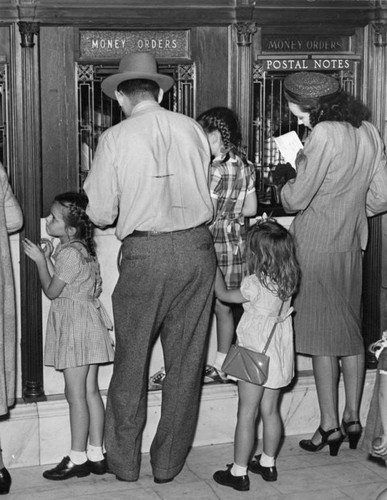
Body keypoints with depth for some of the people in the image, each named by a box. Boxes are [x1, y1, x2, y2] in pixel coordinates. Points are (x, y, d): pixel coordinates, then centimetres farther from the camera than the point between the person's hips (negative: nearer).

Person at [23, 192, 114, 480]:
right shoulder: (78, 249, 12)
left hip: (76, 326, -10)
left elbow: (52, 291, -12)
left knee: (76, 394, -3)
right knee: (90, 391, 10)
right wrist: (48, 258, 12)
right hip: (85, 323, 10)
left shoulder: (70, 253, -18)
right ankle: (96, 454, 15)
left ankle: (78, 458, 4)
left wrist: (41, 260, -5)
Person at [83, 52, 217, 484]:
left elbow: (100, 214, 0)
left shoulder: (114, 139, -2)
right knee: (185, 362, 12)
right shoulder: (192, 129, 5)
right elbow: (208, 192, 11)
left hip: (145, 254, -2)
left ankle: (124, 463, 23)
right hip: (196, 248, 3)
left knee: (131, 362, 12)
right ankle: (168, 463, 22)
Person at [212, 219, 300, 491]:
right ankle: (268, 463, 29)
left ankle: (239, 472, 8)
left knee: (247, 414, 1)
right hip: (279, 356, 7)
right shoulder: (287, 283, -3)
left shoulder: (255, 284, -21)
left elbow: (223, 294, -6)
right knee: (270, 410, 17)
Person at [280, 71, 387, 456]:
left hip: (317, 247, -7)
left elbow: (297, 199, -16)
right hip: (352, 244, 7)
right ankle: (352, 417, 21)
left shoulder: (324, 135, -19)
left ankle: (329, 425, 9)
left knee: (322, 335, 1)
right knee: (351, 331, 14)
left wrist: (284, 184, 5)